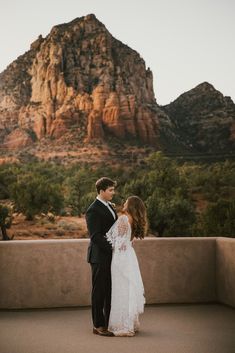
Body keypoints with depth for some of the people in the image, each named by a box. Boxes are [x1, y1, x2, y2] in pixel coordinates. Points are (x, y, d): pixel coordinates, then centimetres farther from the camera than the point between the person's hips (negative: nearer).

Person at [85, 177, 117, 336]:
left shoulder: (110, 207, 14)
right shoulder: (93, 211, -14)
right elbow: (95, 236, -19)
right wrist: (112, 248, -19)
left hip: (111, 256, 8)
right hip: (100, 257, -8)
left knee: (111, 291, 13)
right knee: (99, 292, 1)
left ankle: (109, 322, 24)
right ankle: (98, 325, 10)